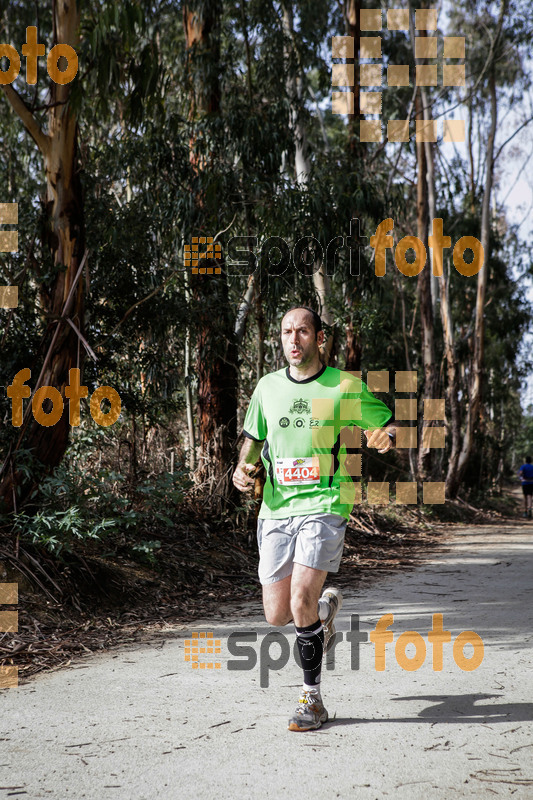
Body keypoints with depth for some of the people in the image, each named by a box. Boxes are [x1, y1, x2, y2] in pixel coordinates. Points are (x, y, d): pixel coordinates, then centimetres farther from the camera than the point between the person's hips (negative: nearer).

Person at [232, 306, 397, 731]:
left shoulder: (346, 386, 0)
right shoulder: (268, 386, 10)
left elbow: (388, 423, 10)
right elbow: (253, 439, 21)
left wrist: (387, 436, -14)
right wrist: (243, 469, 1)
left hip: (324, 505, -4)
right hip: (276, 509, 4)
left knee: (300, 603, -20)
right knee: (277, 615, 4)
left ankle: (313, 700, -1)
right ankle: (326, 606, 40)